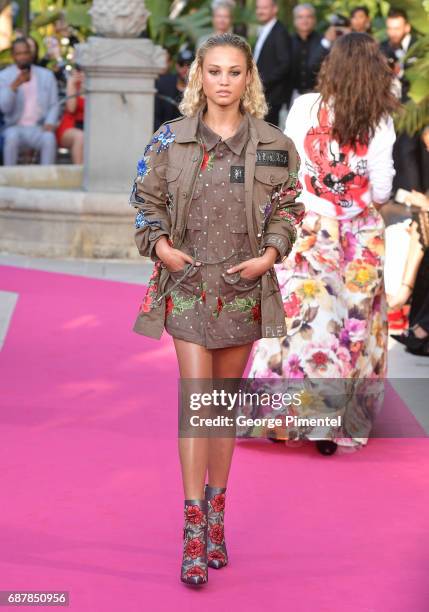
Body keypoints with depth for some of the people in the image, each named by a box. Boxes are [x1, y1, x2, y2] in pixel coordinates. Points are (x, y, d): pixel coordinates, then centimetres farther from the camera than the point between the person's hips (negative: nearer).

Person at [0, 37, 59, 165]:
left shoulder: (47, 75, 10)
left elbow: (54, 105, 9)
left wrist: (50, 123, -11)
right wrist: (15, 85, -22)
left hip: (39, 128, 1)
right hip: (15, 127, -1)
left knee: (49, 138, -33)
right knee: (12, 137, -35)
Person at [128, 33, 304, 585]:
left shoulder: (274, 145, 2)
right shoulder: (170, 140, -1)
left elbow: (287, 207, 8)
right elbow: (147, 199, 7)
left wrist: (271, 253, -7)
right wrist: (159, 244, -9)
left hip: (243, 285, 2)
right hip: (187, 283, -2)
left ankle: (216, 512, 25)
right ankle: (194, 531, -6)